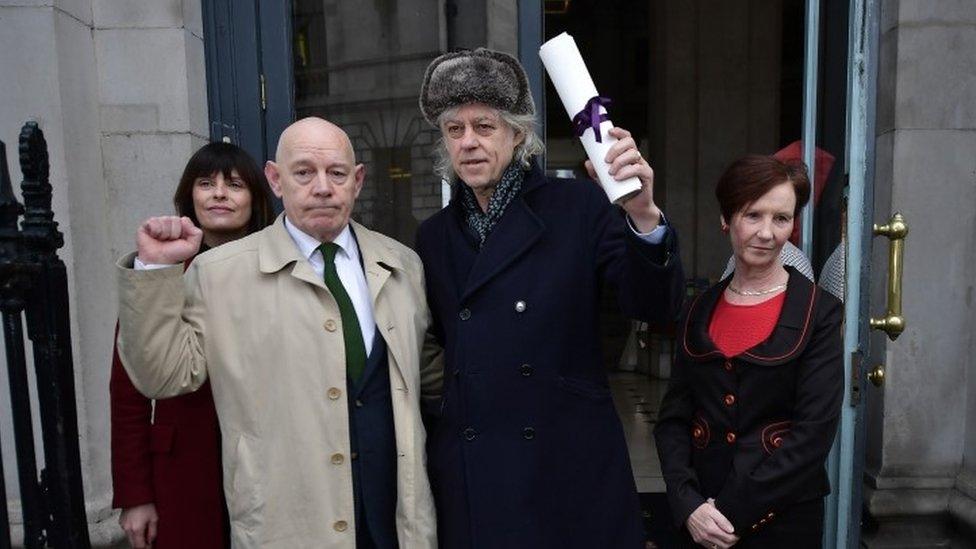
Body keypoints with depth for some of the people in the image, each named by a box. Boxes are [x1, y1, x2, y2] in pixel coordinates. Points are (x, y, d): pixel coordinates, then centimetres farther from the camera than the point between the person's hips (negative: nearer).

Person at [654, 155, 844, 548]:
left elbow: (814, 434, -13)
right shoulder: (699, 312, 2)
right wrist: (688, 504, -12)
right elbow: (673, 417, 1)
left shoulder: (819, 312, -8)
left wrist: (733, 513, -14)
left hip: (784, 516, -2)